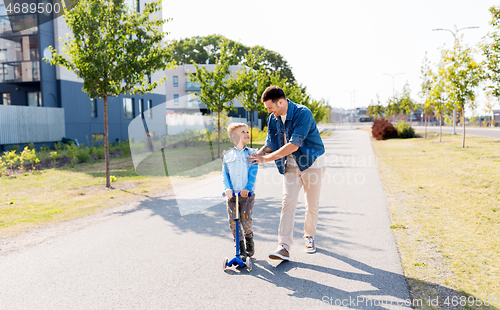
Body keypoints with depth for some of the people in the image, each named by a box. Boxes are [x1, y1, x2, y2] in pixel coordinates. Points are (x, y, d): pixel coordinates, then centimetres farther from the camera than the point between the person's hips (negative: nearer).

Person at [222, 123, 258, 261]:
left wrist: (247, 188, -17)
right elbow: (225, 173, 5)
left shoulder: (251, 153, 5)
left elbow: (253, 173, -4)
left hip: (247, 193, -2)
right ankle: (241, 247, 14)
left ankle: (249, 239, 24)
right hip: (232, 193, 2)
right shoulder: (228, 155, 9)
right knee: (233, 221, -2)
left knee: (245, 219, -8)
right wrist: (227, 188, -11)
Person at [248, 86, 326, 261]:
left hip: (312, 163, -4)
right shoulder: (273, 119, -2)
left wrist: (266, 158, -29)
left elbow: (294, 145, -30)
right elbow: (270, 145, 5)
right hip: (290, 165, 4)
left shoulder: (303, 114, -23)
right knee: (288, 203, -8)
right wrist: (256, 156, -15)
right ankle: (284, 247, -9)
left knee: (312, 205, 7)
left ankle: (309, 237, 30)